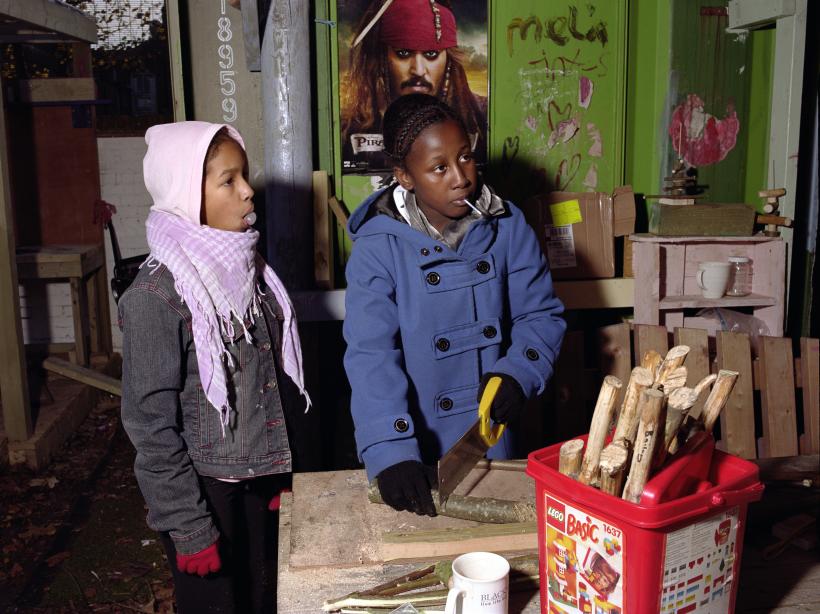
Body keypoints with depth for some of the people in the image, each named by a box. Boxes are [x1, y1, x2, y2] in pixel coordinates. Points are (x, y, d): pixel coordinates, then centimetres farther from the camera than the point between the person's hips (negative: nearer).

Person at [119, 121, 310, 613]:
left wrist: (279, 471, 11)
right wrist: (188, 528, -14)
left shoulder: (245, 267, 1)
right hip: (204, 489, -6)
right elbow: (150, 423, -17)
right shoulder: (157, 294, -20)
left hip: (260, 480, 6)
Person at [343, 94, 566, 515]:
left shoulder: (507, 226, -4)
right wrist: (391, 455, -30)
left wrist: (517, 373, -18)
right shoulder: (378, 244, -15)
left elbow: (542, 315, 1)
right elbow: (371, 354, -21)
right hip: (416, 449, -2)